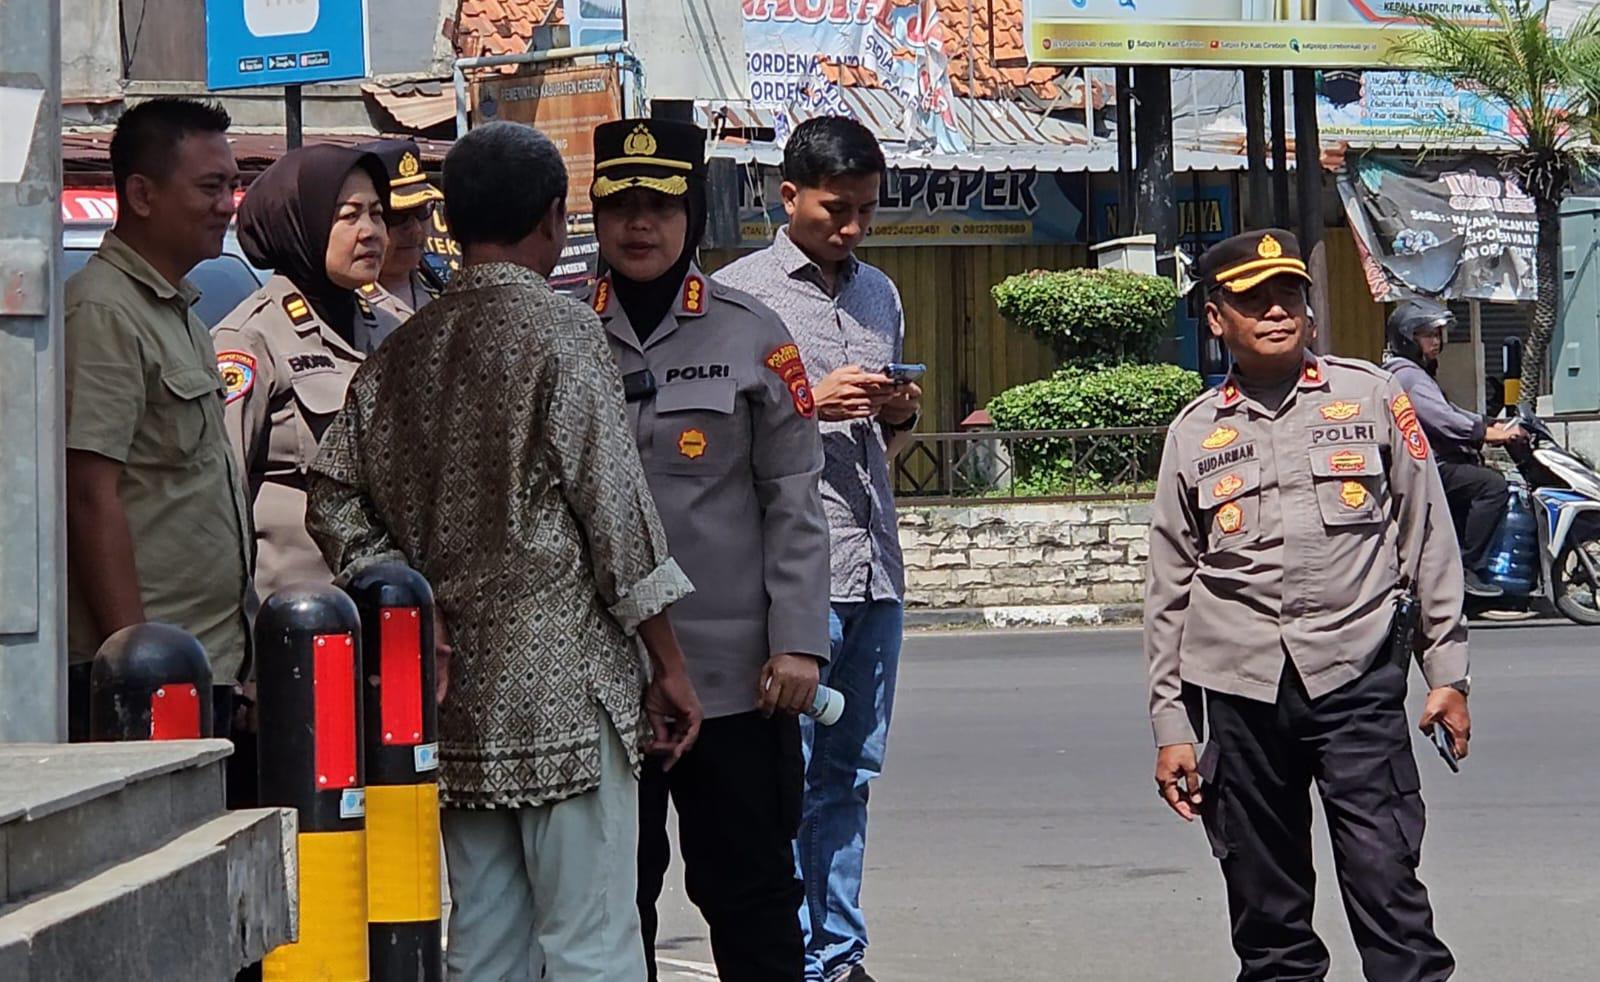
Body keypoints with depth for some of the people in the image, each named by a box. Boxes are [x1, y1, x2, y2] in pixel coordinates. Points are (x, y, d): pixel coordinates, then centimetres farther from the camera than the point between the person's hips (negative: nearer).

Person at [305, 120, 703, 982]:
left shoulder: (404, 351, 12)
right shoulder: (558, 328, -7)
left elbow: (335, 503, 7)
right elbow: (613, 502, -10)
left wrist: (415, 610, 6)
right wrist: (667, 663, -5)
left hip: (456, 685, 7)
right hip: (561, 682, -6)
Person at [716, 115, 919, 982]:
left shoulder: (879, 294, 19)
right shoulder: (740, 292, -1)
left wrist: (900, 414, 4)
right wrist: (810, 404, -13)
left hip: (875, 567, 6)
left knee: (850, 773, 9)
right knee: (786, 775, -6)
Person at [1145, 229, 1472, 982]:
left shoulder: (1370, 398, 6)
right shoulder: (1194, 434, 10)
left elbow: (1427, 537, 7)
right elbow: (1170, 588, 13)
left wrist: (1447, 670, 4)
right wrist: (1170, 724, 9)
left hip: (1356, 675, -2)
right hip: (1240, 687, 2)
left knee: (1386, 880, -11)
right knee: (1265, 900, 5)